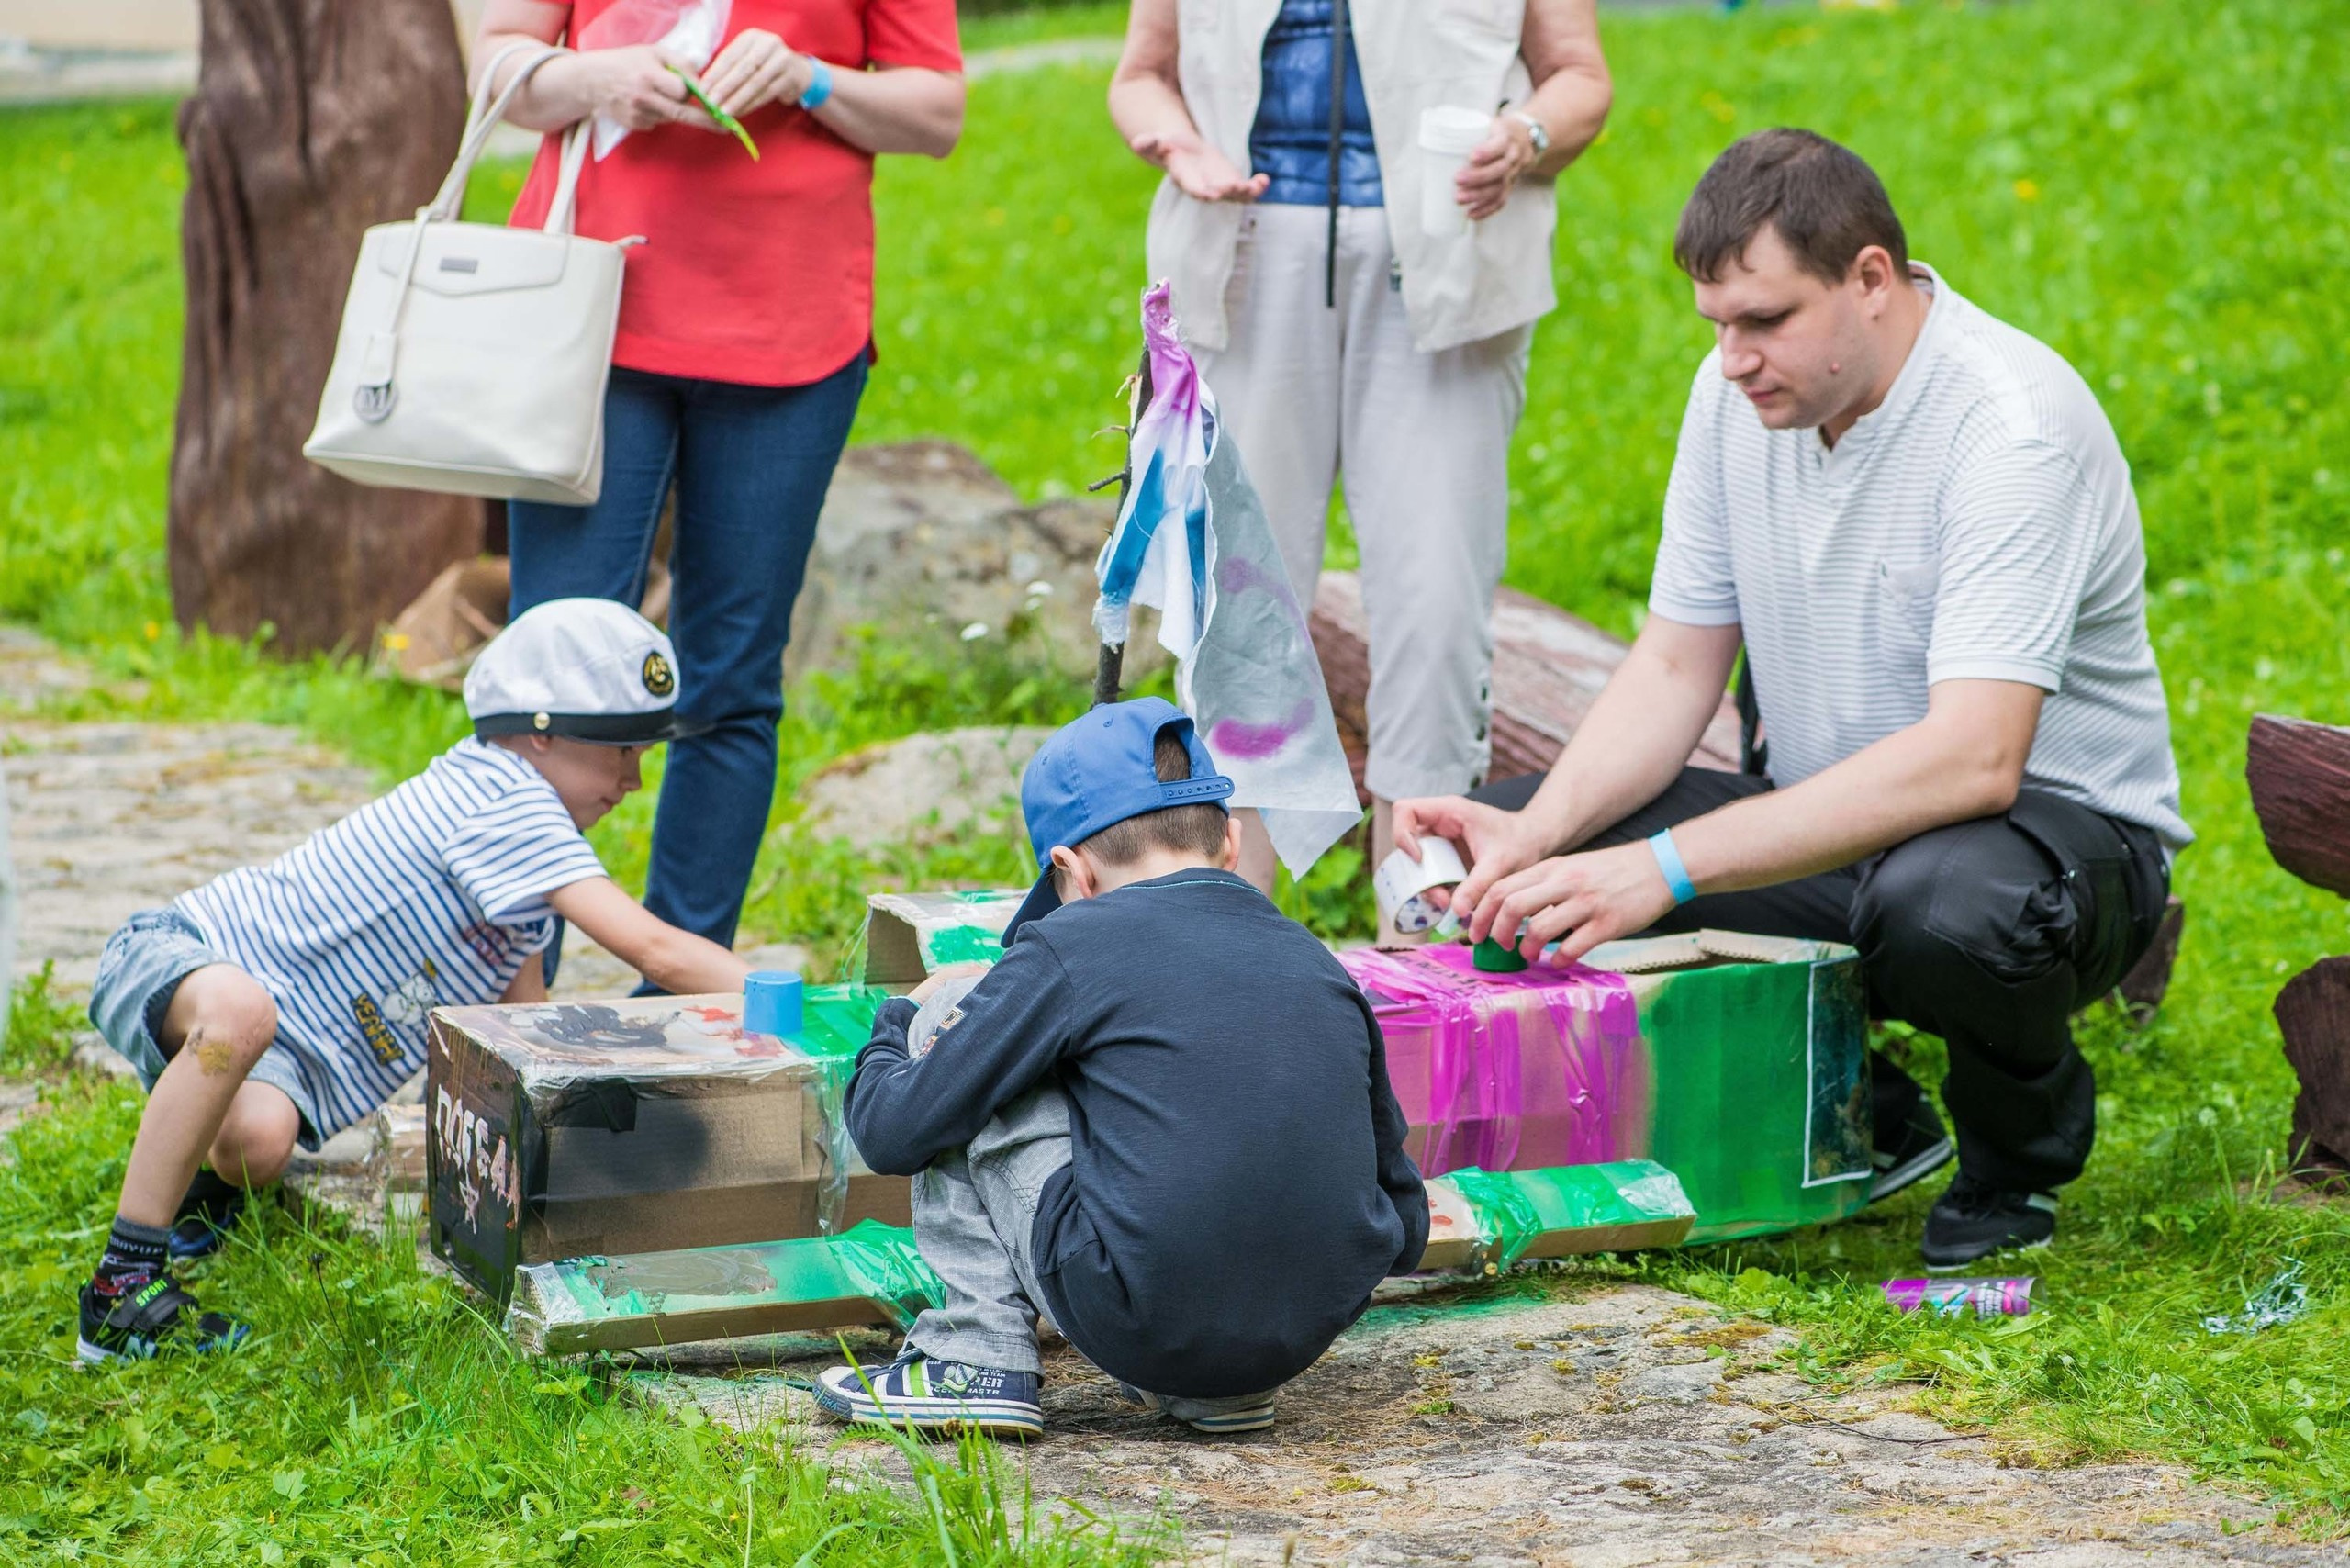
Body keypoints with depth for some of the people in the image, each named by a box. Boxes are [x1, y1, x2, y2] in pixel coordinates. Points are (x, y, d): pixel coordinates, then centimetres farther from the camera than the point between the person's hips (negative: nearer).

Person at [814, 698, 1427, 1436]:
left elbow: (894, 1131, 2)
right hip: (1309, 1336, 5)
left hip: (1142, 1328, -5)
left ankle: (978, 1360, 8)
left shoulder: (1070, 948, -2)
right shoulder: (1318, 962, 12)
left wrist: (898, 1022, 25)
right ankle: (1221, 1388, 18)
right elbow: (1405, 1224, 15)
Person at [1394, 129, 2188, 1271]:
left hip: (2062, 823, -7)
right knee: (1510, 833, -9)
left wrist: (1665, 867, -39)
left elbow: (1972, 759, -34)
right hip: (1829, 825, 7)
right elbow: (1676, 666, 4)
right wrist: (1539, 831, -17)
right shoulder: (1743, 389, -1)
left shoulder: (2012, 424, -25)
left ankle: (2021, 1147, -5)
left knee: (1946, 906, -42)